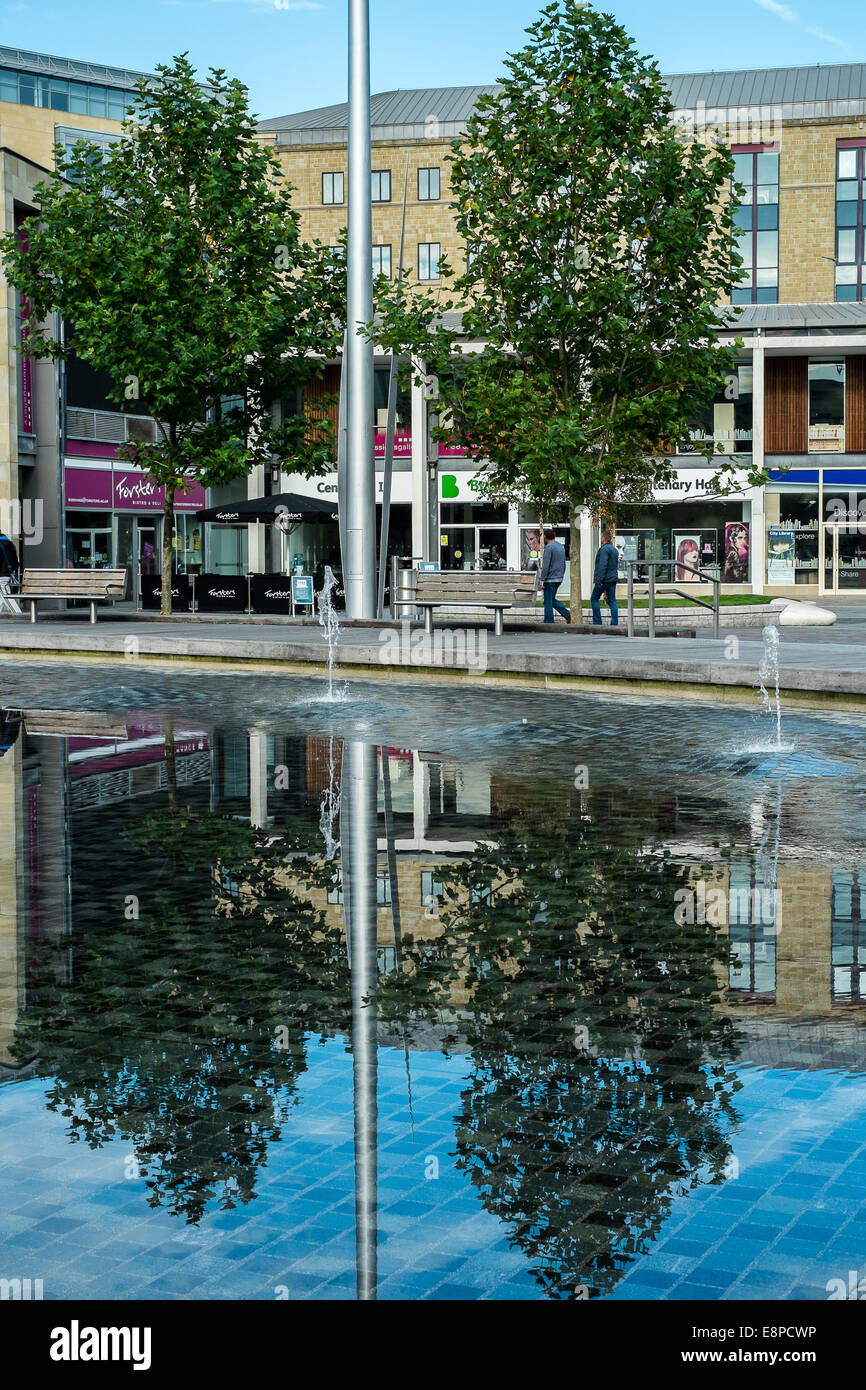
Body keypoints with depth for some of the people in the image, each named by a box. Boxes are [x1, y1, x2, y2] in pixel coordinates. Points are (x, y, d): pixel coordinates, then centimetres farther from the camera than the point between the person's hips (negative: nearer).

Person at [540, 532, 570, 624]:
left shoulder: (548, 547, -14)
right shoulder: (561, 546, 12)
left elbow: (546, 565, -20)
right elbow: (564, 564, 18)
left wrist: (542, 580, -18)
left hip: (550, 578, -8)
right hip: (559, 578, 8)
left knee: (548, 602, -1)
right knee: (552, 600, 18)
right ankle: (567, 614, 5)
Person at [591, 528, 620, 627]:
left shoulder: (604, 549, -14)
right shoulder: (615, 549, 16)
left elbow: (602, 565, -20)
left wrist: (599, 580, -21)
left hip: (604, 579, -8)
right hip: (613, 579, 8)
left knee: (594, 599, 2)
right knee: (612, 601, 7)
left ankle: (597, 622, -3)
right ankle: (615, 623, 2)